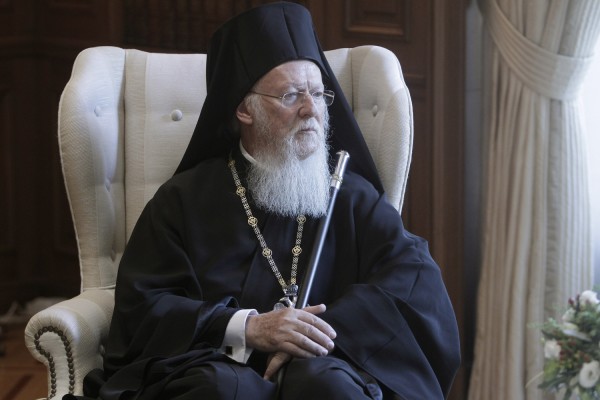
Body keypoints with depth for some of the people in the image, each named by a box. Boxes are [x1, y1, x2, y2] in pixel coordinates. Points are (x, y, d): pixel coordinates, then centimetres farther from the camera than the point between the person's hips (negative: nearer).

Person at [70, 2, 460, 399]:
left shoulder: (350, 194, 14)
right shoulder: (185, 198, 11)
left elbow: (415, 273, -1)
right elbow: (139, 303, 2)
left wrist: (328, 330, -17)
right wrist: (246, 328, -13)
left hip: (318, 366, 1)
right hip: (210, 364, -1)